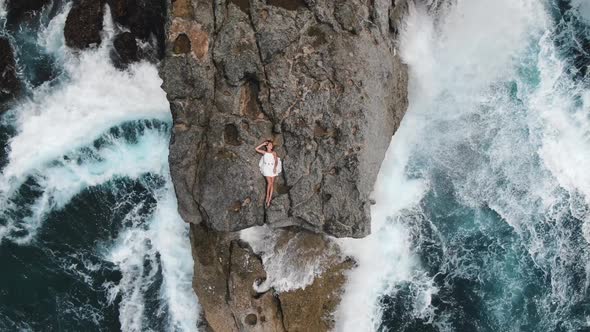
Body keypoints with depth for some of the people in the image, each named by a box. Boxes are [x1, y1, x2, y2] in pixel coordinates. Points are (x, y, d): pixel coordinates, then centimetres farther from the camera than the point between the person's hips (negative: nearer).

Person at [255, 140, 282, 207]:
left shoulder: (274, 153, 6)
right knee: (269, 183, -14)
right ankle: (267, 197, -1)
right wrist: (263, 144, 4)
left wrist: (275, 167, -16)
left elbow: (276, 161, -1)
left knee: (272, 184, -1)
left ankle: (270, 199, 3)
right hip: (266, 168, -1)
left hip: (273, 168, 1)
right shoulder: (264, 152, 7)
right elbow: (256, 149, 5)